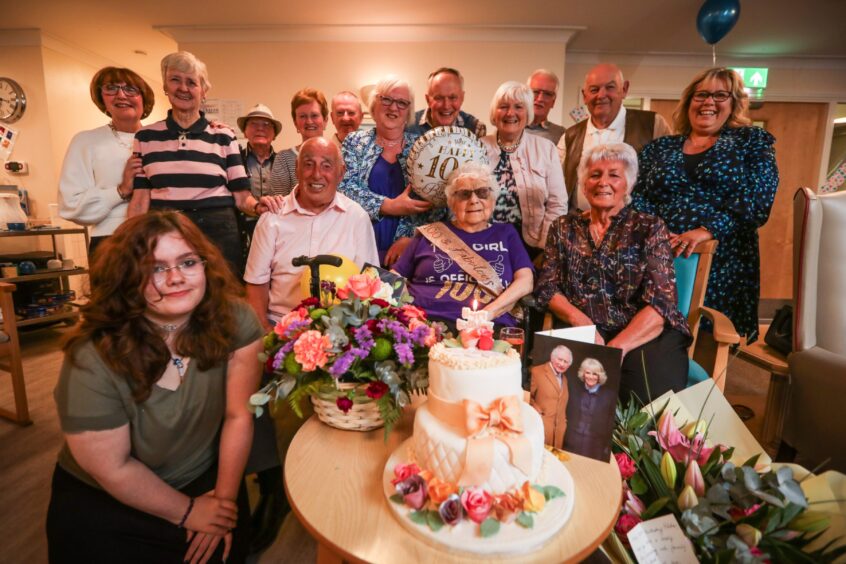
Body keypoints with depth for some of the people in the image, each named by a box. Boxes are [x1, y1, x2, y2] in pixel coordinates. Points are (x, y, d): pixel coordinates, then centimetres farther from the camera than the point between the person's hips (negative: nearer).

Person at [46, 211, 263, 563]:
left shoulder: (233, 320, -21)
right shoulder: (94, 358, -26)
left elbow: (239, 415, -14)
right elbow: (113, 470, -17)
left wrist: (224, 497, -8)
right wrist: (187, 511, -8)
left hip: (204, 478, 2)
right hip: (103, 500, -1)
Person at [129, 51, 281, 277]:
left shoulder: (223, 135, 5)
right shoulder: (146, 136, 9)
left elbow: (241, 195, 1)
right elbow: (140, 201, 7)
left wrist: (257, 206, -20)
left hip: (217, 231, -1)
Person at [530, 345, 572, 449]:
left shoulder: (564, 378, 18)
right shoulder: (537, 371, -7)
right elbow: (527, 395, -7)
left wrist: (563, 422, 13)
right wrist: (537, 411, -15)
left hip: (559, 430, 6)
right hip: (541, 427, -6)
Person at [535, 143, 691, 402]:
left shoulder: (650, 228, 6)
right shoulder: (564, 228, 13)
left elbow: (661, 301, -4)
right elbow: (547, 288, 6)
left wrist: (616, 348, -19)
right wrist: (583, 323, -13)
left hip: (646, 335, 0)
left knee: (648, 393, -30)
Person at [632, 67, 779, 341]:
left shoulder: (752, 140, 9)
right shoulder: (659, 148, 13)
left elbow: (758, 197, -5)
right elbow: (639, 198, 6)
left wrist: (705, 231, -21)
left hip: (721, 264, -1)